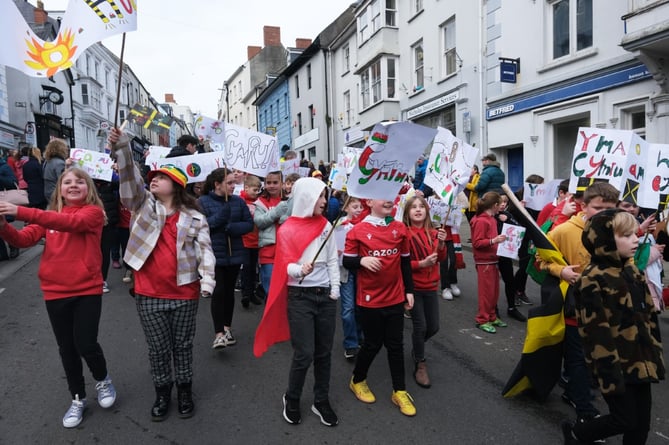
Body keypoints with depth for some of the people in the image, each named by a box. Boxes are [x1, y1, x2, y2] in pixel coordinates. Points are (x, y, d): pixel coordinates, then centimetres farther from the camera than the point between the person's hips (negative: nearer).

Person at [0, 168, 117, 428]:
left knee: (86, 344, -6)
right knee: (66, 348, 13)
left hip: (87, 290, -4)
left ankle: (103, 380, 27)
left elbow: (71, 222, -25)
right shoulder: (49, 216, 10)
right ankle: (78, 399, 33)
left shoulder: (93, 212, -5)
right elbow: (24, 239, -3)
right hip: (55, 292, 5)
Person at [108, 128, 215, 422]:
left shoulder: (194, 217, -1)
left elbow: (205, 249, -7)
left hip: (184, 294, -1)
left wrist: (207, 280, -20)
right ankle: (162, 393, 34)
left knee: (183, 346, 14)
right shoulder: (143, 205, 4)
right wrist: (121, 147, -25)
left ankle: (185, 390, 34)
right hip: (149, 294, 1)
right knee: (158, 348, 13)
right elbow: (129, 179, -11)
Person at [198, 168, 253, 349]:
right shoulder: (203, 201, -6)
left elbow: (249, 224, 1)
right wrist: (220, 216, -23)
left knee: (229, 291, 13)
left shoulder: (238, 201, 3)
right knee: (218, 292, -7)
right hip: (214, 254, -3)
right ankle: (219, 333, 1)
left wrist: (231, 227, -15)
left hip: (235, 253, 4)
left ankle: (227, 328, 29)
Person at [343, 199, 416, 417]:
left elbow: (405, 262, 10)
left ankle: (399, 391, 27)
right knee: (372, 344, 10)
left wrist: (409, 290, 10)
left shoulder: (400, 229, 2)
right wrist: (362, 260, -26)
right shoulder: (357, 231, -9)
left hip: (395, 298, 3)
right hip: (370, 299, -3)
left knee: (396, 345, 11)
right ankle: (357, 381, 36)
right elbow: (347, 261, -5)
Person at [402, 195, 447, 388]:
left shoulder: (433, 232, 3)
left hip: (431, 286, 5)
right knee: (420, 326, -6)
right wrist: (421, 263, -24)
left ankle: (417, 348, 41)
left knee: (433, 327, 11)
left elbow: (442, 257, -4)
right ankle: (420, 365, 15)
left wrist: (441, 243, -22)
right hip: (413, 286, -5)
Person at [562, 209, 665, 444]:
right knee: (626, 421, 3)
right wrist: (609, 374, -19)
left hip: (640, 362, 8)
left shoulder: (631, 271, 7)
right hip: (616, 365, -8)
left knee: (642, 422, 14)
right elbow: (597, 333, -21)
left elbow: (648, 316, 15)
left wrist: (655, 353, 14)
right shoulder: (593, 279, -20)